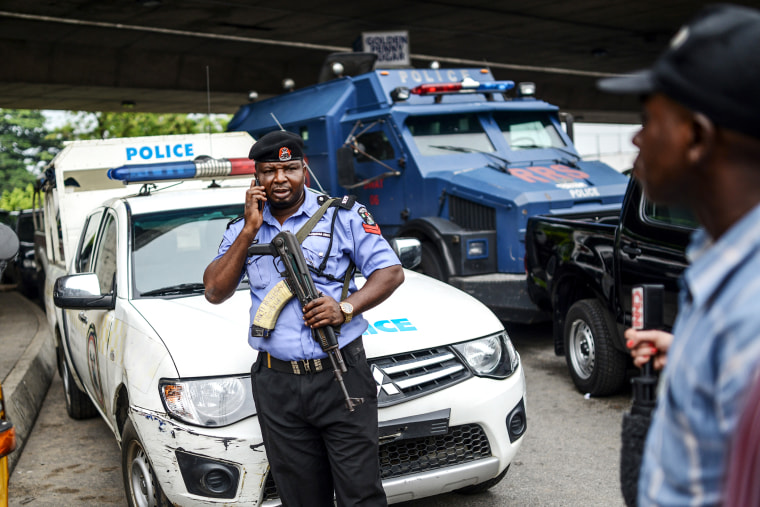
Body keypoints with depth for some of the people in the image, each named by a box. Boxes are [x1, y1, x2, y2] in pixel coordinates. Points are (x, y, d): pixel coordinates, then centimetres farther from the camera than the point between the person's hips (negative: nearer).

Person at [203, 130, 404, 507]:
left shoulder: (342, 215, 5)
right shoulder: (242, 229, 13)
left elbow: (391, 272, 1)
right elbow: (214, 292, 3)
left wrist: (346, 308, -16)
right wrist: (249, 231, -3)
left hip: (341, 376, -2)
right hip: (277, 386, 3)